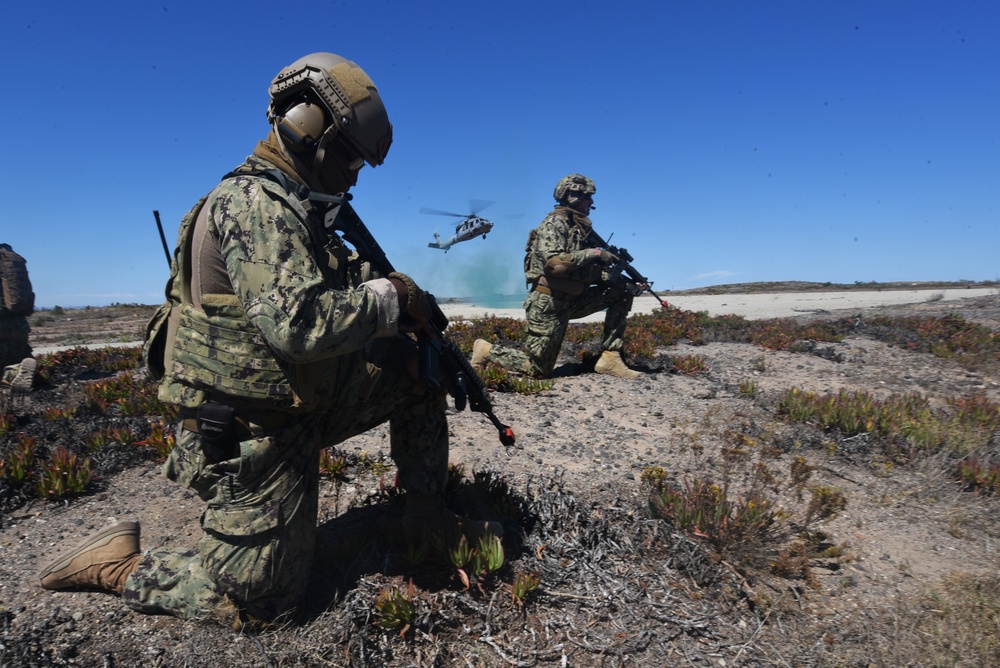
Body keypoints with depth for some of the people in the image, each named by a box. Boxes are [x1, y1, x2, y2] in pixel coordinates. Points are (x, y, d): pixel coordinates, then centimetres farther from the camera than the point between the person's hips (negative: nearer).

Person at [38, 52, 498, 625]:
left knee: (417, 367, 5)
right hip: (252, 433, -9)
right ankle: (120, 564, 20)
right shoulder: (255, 203, -21)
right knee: (262, 600, 2)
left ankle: (428, 514, 15)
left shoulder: (293, 209, 11)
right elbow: (300, 325, -34)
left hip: (299, 401, 9)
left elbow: (330, 290, 13)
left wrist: (388, 289, -4)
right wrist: (390, 297, -19)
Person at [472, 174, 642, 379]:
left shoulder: (579, 227, 14)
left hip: (569, 301, 8)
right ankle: (487, 350, 15)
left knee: (621, 292, 1)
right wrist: (595, 253, -21)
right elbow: (554, 263, -27)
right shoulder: (555, 222, -11)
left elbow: (588, 271, 13)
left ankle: (610, 358, 0)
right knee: (537, 371, -4)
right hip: (548, 303, -8)